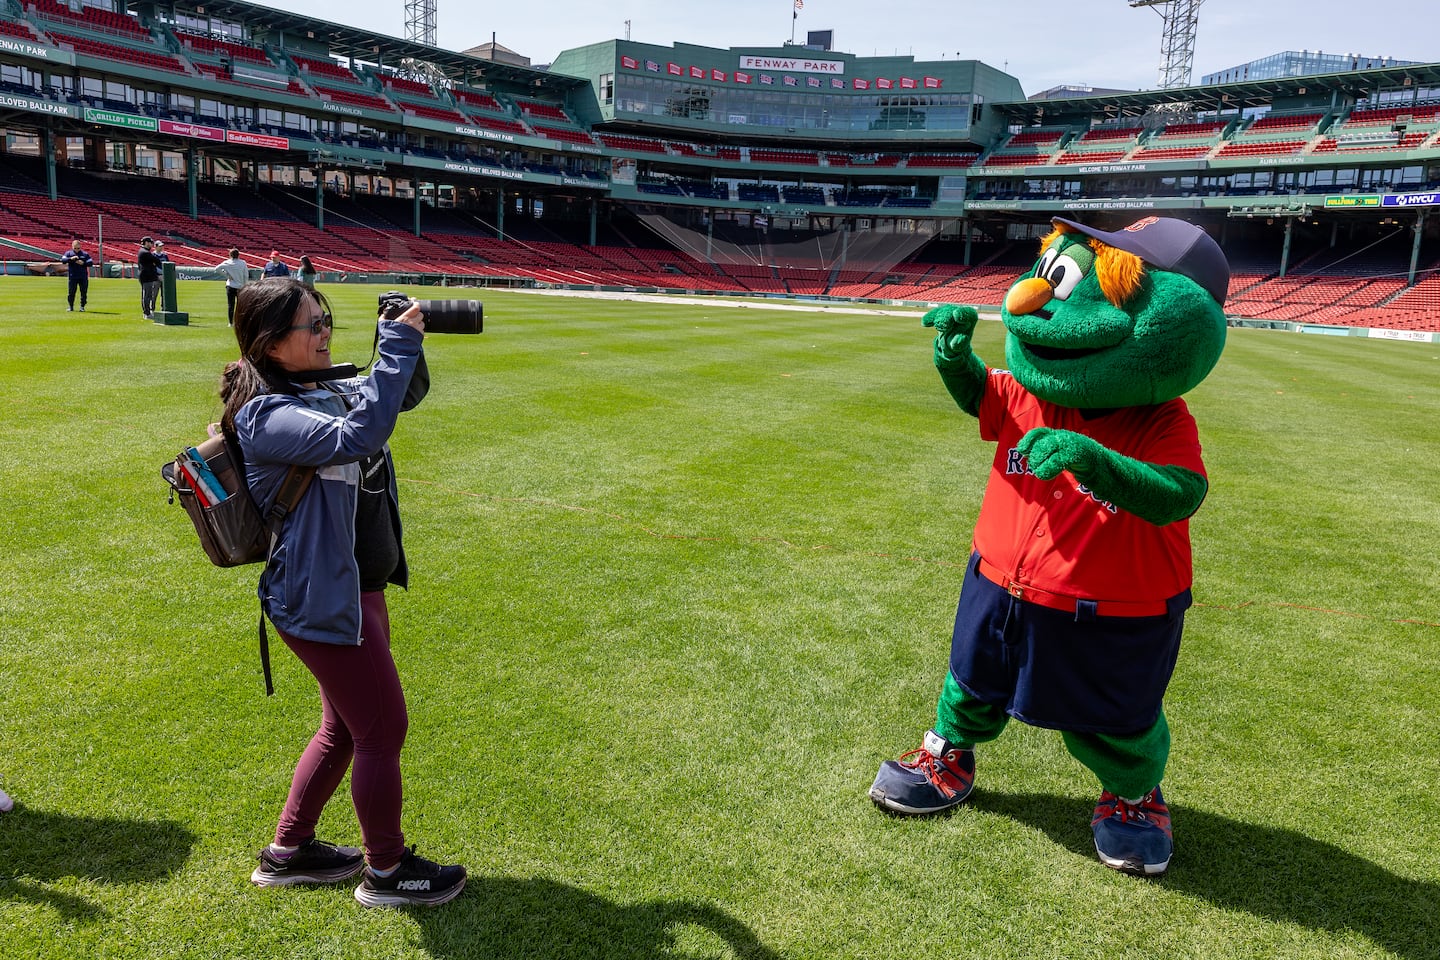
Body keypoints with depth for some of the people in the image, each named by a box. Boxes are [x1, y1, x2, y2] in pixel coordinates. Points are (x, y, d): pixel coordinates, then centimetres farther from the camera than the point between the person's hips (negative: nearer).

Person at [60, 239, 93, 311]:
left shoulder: (85, 254, 7)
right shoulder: (68, 253, 5)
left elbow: (91, 263, 1)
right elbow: (63, 260, -9)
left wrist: (83, 263, -16)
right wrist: (71, 258, -25)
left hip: (83, 277, 1)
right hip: (73, 276, -1)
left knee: (84, 292, 2)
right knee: (71, 292, 0)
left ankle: (82, 306, 13)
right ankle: (71, 306, 12)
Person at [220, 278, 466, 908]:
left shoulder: (326, 390, 6)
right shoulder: (266, 416, -20)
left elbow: (405, 397, 17)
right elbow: (357, 436, -36)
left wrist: (409, 346, -3)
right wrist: (397, 346, -31)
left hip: (356, 588, 9)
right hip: (322, 600, -9)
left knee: (344, 727, 21)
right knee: (383, 731, 3)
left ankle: (288, 853, 38)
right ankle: (386, 872, 24)